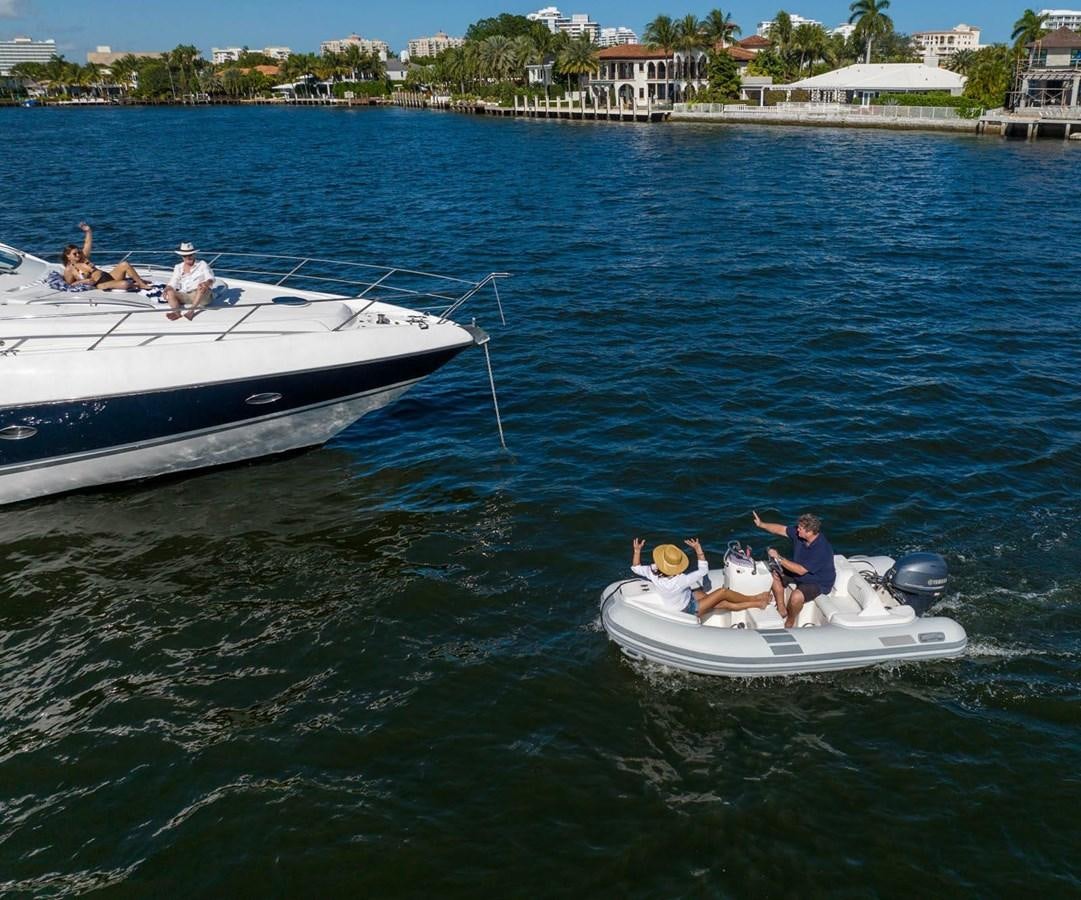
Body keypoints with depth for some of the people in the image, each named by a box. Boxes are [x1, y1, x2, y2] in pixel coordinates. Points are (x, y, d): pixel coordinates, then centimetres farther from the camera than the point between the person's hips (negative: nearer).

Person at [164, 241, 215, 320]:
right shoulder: (178, 267, 16)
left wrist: (207, 283, -32)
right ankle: (176, 312, -48)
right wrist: (166, 289, -15)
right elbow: (172, 284, 9)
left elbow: (210, 279, -6)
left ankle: (191, 311, -48)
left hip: (201, 296, -3)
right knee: (170, 292, -24)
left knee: (202, 286, -36)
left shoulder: (202, 264, 8)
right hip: (184, 296, 3)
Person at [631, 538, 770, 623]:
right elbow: (704, 570, -28)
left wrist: (637, 550, -6)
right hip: (688, 610, -7)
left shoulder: (653, 571, -26)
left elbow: (635, 568, -5)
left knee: (724, 603, 9)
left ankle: (758, 604, 17)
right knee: (723, 592, -9)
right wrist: (698, 549, -27)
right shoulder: (680, 580, -41)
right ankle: (755, 599, 13)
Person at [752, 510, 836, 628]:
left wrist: (779, 558, -33)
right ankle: (781, 610, 9)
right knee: (775, 574, 1)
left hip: (819, 582, -9)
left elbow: (801, 570, -35)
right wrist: (761, 524, -9)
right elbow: (781, 529, -1)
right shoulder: (799, 533, -14)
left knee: (797, 596, -32)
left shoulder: (821, 550, -36)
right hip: (800, 572, 9)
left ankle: (790, 623, -1)